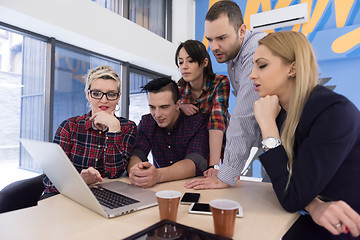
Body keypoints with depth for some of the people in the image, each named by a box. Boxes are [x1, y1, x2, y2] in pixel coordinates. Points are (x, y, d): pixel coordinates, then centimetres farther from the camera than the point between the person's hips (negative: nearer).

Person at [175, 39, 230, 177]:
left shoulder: (220, 83, -20)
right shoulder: (179, 88, -9)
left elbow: (217, 121, -32)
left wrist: (214, 165, -41)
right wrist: (180, 107, -23)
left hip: (219, 151, -2)